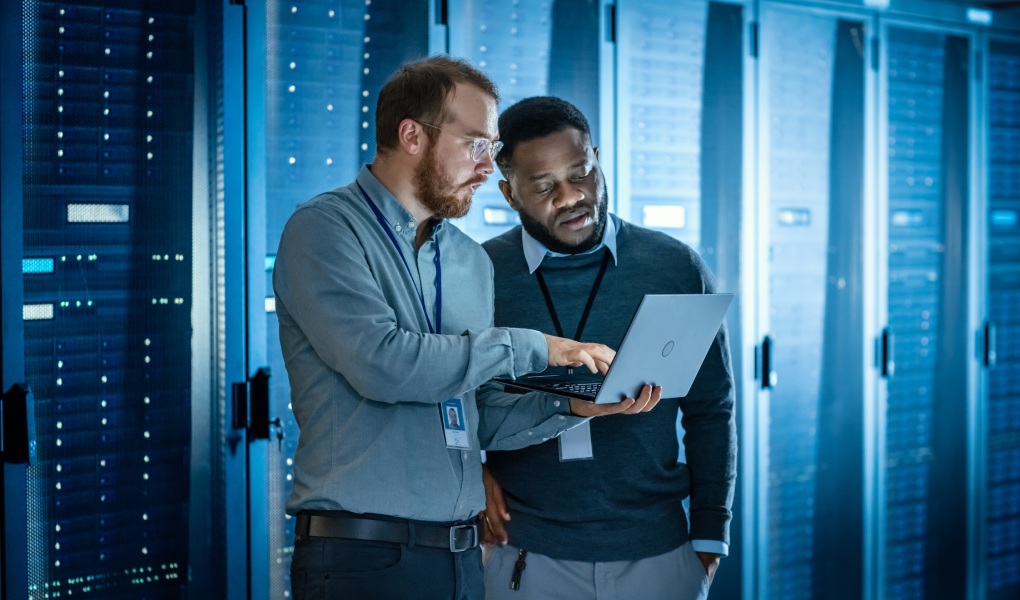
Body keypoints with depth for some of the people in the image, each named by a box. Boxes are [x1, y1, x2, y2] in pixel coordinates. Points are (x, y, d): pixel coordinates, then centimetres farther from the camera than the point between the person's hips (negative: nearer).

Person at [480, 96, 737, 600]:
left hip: (658, 553, 1)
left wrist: (709, 536, 2)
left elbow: (710, 412, 4)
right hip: (526, 555, -1)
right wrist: (472, 474, -8)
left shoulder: (677, 269, 0)